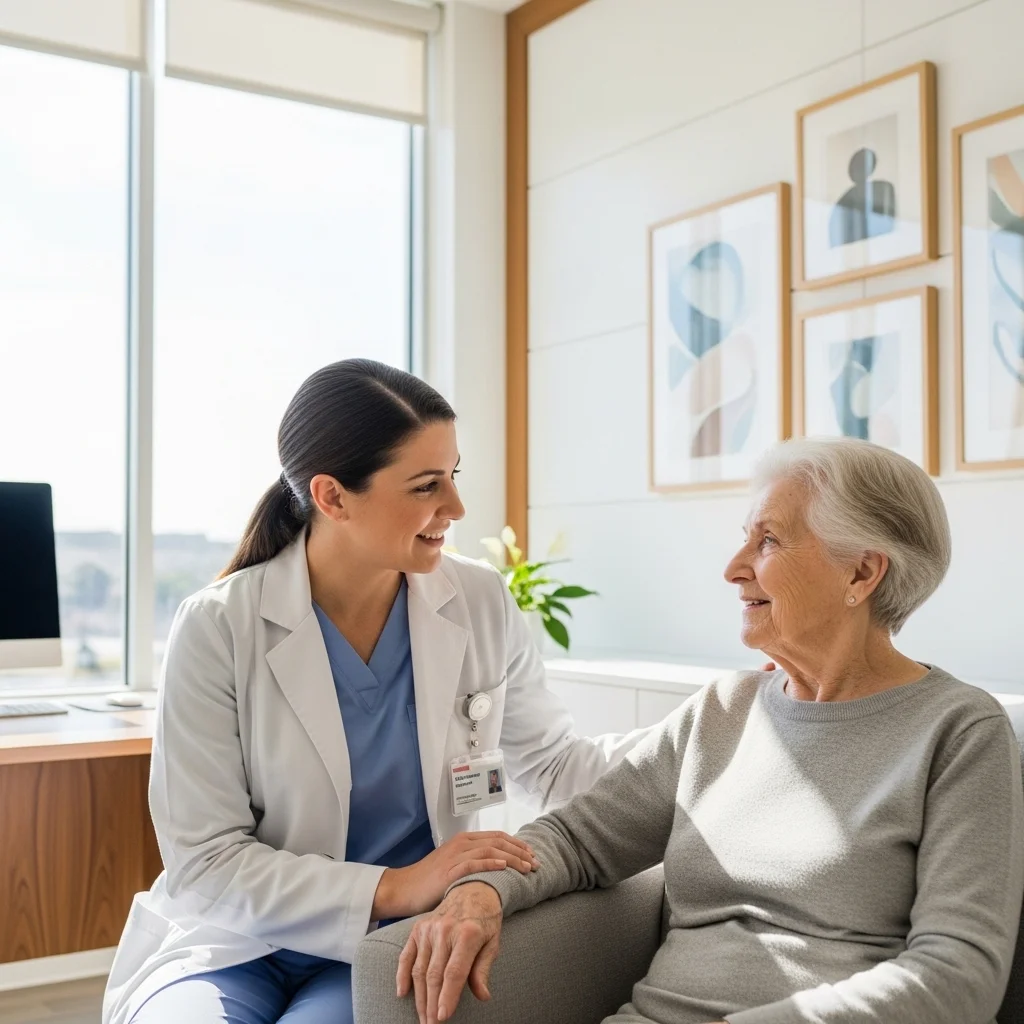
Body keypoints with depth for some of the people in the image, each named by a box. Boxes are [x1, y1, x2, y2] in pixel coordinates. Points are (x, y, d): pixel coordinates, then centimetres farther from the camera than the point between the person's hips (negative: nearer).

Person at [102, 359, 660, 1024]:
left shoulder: (482, 605, -4)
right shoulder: (219, 629, -14)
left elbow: (558, 768, 6)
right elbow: (205, 863, -15)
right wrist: (392, 889, -24)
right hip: (234, 948, 0)